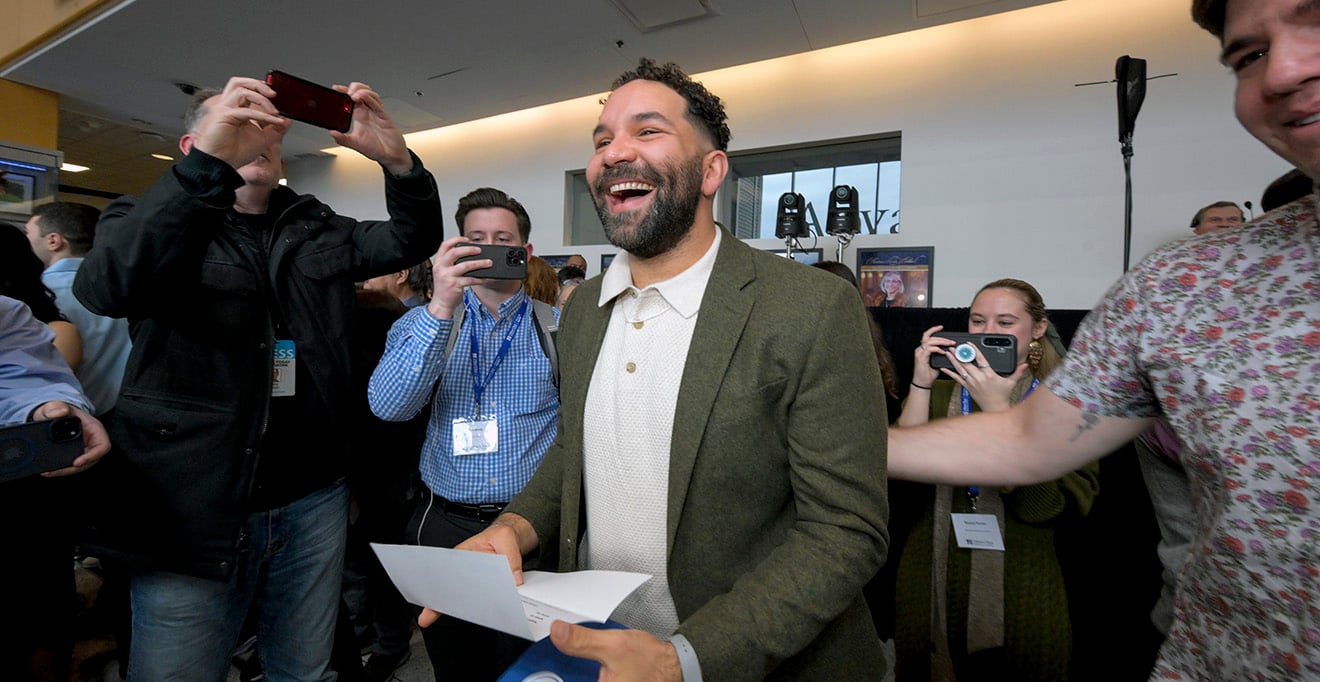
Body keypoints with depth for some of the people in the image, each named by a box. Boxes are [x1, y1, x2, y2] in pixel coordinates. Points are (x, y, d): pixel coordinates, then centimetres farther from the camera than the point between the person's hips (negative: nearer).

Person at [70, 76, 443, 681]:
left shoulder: (317, 231, 12)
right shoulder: (150, 220, 1)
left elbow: (412, 240, 3)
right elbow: (105, 285, -21)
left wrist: (397, 161, -17)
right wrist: (209, 162, -32)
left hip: (313, 500, 4)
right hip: (191, 511, -3)